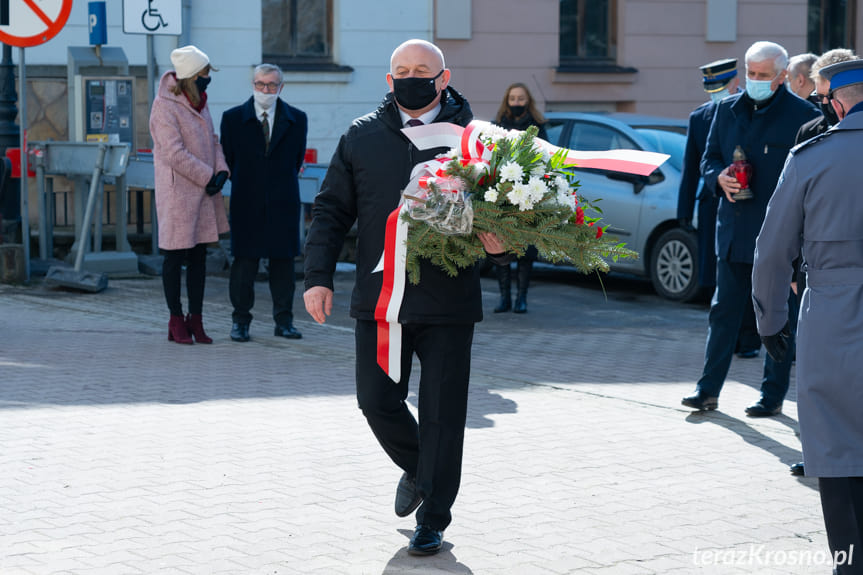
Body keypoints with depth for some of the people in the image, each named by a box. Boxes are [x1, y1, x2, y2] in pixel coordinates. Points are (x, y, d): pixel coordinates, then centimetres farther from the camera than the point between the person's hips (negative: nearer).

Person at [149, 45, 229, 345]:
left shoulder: (199, 102, 12)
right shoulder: (164, 106, -14)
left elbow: (212, 140, 16)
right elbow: (174, 153, -18)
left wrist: (221, 170, -2)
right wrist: (208, 177, -14)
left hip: (203, 190, 8)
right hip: (177, 191, -8)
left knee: (199, 255, 10)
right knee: (175, 256, 1)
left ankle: (195, 320, 16)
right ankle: (176, 320, 10)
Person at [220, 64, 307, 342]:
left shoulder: (296, 119, 5)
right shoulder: (233, 118, 3)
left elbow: (297, 158, 13)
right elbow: (228, 159, 9)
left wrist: (281, 182, 11)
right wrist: (243, 184, 9)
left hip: (283, 204, 1)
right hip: (247, 204, -1)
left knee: (283, 260, 4)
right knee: (244, 261, 0)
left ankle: (284, 321, 12)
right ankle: (240, 321, 8)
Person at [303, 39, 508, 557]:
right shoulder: (363, 136, 8)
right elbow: (331, 210, 10)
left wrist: (499, 245, -18)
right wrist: (319, 276, 0)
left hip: (448, 303, -2)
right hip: (378, 298, 2)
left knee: (442, 416, 3)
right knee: (377, 402, 4)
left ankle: (432, 522, 18)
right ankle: (416, 470, 35)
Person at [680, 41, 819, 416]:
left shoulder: (802, 115, -6)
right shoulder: (727, 110, 9)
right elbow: (709, 159, 16)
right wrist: (720, 178, -6)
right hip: (734, 230, 4)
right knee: (723, 311, 8)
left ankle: (773, 395, 14)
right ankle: (708, 389, 13)